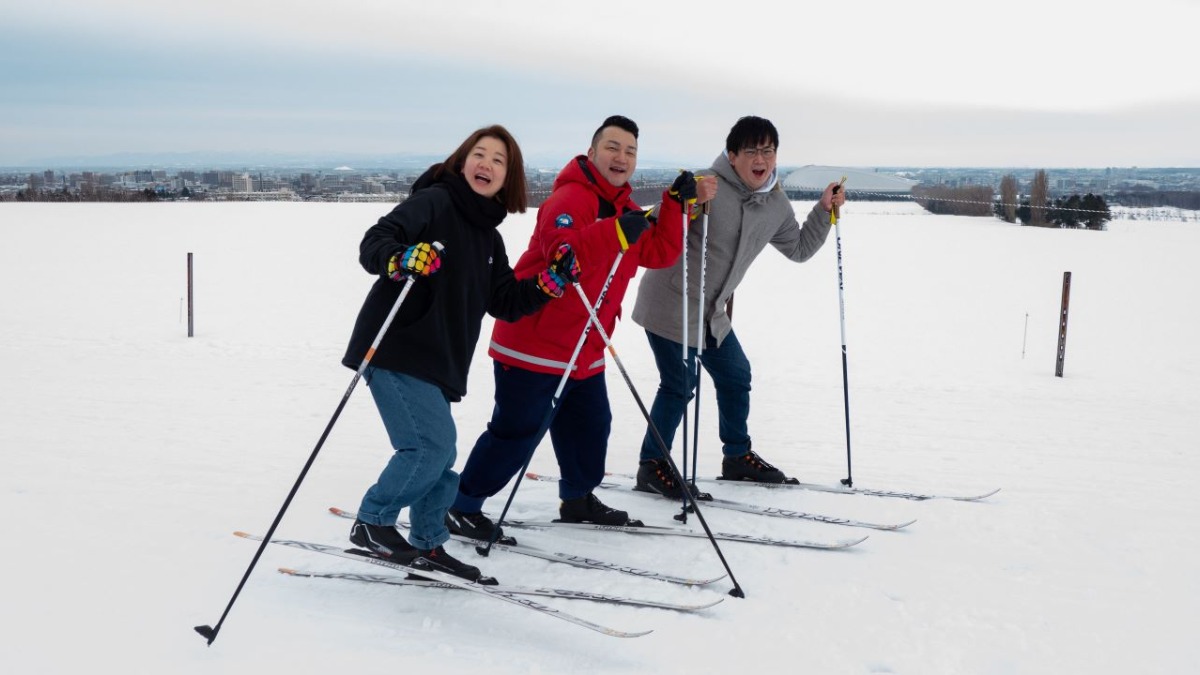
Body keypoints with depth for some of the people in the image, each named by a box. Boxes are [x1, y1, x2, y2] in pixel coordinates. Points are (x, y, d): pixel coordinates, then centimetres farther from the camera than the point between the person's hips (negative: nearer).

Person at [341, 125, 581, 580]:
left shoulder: (489, 236, 17)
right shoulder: (434, 201, -8)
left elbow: (505, 303, 16)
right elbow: (373, 243, -19)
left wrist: (549, 282, 2)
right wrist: (400, 259, -40)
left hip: (436, 363, 8)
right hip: (395, 351, -8)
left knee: (439, 457, 12)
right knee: (432, 445, -15)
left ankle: (426, 543, 27)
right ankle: (371, 522, 1)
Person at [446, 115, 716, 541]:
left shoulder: (624, 209, 14)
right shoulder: (570, 198, -17)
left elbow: (659, 254, 10)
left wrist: (677, 204, 1)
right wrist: (617, 232, -42)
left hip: (583, 351, 9)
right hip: (534, 344, -9)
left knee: (591, 425, 17)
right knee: (516, 433, -6)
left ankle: (578, 498, 37)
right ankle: (462, 506, 6)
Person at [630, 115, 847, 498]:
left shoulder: (776, 205, 3)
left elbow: (799, 250, 18)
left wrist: (824, 212, 6)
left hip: (711, 311, 8)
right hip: (671, 305, -8)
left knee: (736, 377, 16)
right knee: (680, 386, -7)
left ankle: (738, 456, 34)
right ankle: (652, 466, 9)